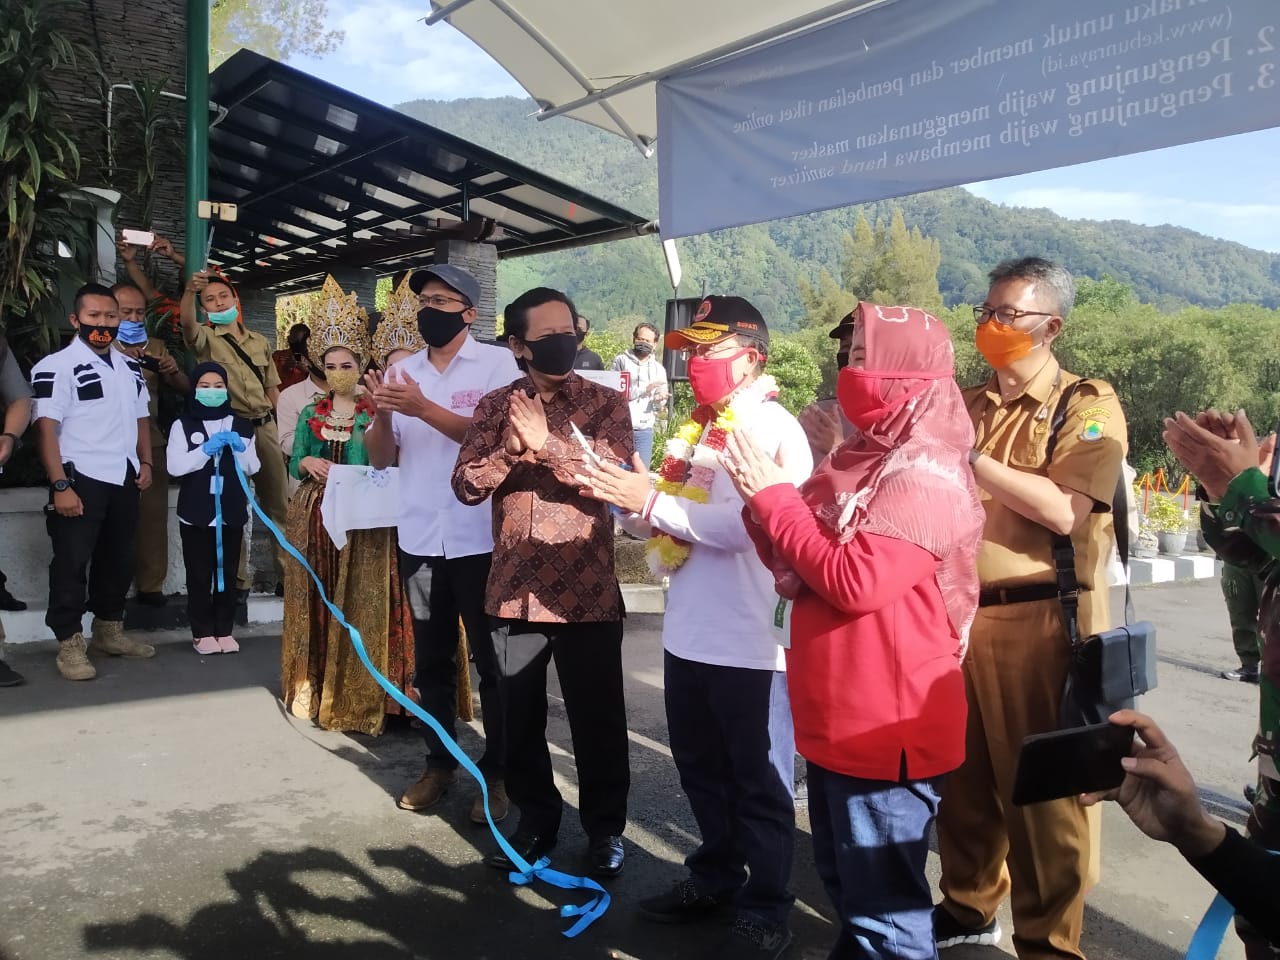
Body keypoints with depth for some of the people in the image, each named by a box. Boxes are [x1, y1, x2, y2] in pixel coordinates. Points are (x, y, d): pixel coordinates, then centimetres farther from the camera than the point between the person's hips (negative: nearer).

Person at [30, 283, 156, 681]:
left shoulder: (130, 367, 13)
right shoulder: (56, 366, -9)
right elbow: (46, 428, -14)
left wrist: (145, 462, 7)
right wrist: (60, 485, -20)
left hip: (124, 480, 7)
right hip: (80, 480, -7)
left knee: (118, 559, 14)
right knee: (72, 563, -1)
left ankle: (109, 631, 27)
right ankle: (70, 644, 7)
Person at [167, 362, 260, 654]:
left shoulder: (241, 426, 10)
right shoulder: (183, 425, 1)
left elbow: (253, 468, 7)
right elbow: (175, 466, -10)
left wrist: (240, 448, -10)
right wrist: (207, 449, -17)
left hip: (232, 510, 2)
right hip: (196, 511, -2)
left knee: (228, 573, 8)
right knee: (199, 574, 3)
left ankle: (224, 630, 16)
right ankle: (203, 632, 10)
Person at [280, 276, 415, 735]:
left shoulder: (376, 413, -2)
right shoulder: (310, 414, 11)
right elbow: (294, 464, 12)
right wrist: (306, 462, -9)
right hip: (314, 518, 4)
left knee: (362, 602, -4)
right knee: (316, 601, 7)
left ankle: (360, 694, 5)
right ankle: (315, 687, 19)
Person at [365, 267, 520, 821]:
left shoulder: (497, 363, -4)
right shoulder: (402, 370, 9)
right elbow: (381, 458, 8)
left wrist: (424, 409, -23)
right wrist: (384, 413, -12)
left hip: (481, 538, -4)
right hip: (420, 538, 5)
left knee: (491, 660, 5)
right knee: (431, 660, 14)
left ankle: (496, 772, 17)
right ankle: (439, 764, 27)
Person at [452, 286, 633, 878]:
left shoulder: (605, 403, -2)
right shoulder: (494, 406, 6)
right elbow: (466, 485, 0)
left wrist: (547, 444, -23)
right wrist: (509, 451, -18)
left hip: (586, 591, -3)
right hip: (514, 589, 3)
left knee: (597, 718, 7)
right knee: (520, 716, 13)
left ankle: (605, 828, 26)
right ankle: (535, 819, 32)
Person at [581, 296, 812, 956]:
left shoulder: (773, 428, -14)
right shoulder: (697, 427, 12)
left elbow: (745, 525, -28)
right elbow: (664, 522, 17)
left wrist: (652, 501, -26)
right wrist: (628, 501, -4)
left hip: (749, 640, -8)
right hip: (688, 631, 8)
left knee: (758, 781, 8)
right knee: (700, 768, 21)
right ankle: (715, 879, 40)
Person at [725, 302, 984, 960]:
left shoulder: (927, 476, -17)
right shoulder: (862, 458, 10)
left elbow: (853, 581, -26)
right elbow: (799, 562, 13)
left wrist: (774, 494, -16)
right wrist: (760, 497, -3)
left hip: (885, 723, -9)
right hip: (838, 714, 9)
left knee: (883, 902, 4)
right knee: (843, 881, 24)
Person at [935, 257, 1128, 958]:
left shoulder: (1087, 406, -4)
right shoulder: (965, 405, 14)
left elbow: (1066, 510, -19)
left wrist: (970, 458, -16)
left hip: (1039, 622, -6)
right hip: (958, 613, 6)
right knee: (964, 773, 16)